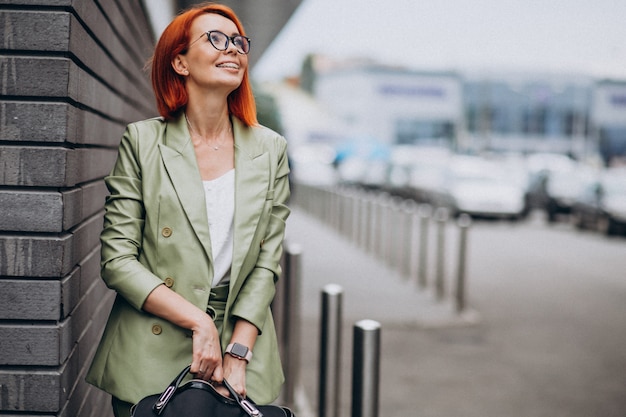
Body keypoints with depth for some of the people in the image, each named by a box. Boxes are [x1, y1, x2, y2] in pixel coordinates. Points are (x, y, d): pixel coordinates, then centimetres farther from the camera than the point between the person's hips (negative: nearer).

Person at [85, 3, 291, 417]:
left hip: (244, 347, 2)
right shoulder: (143, 140, -2)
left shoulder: (271, 149, 4)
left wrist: (237, 354, -9)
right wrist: (199, 322, -14)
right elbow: (117, 260, -6)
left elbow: (267, 263, 1)